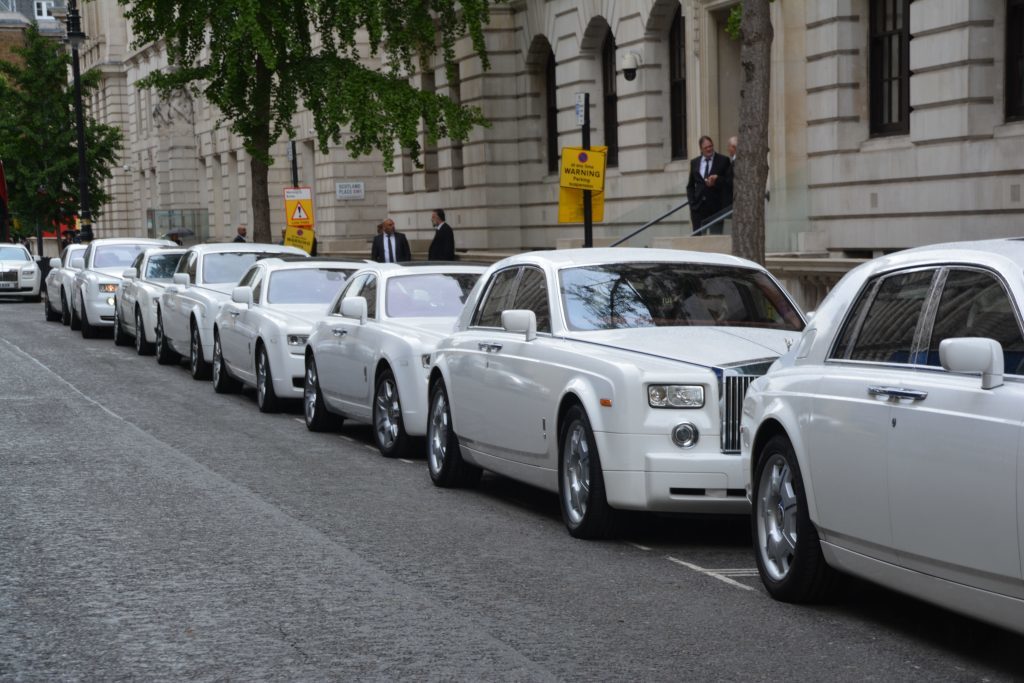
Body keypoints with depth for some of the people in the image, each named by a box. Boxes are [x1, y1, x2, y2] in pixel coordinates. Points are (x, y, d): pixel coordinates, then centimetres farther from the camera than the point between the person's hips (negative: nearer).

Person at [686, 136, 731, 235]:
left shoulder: (723, 160, 3)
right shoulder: (694, 162, 13)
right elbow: (690, 185, 17)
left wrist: (716, 181, -16)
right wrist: (692, 202, 5)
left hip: (716, 208, -2)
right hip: (698, 207, 2)